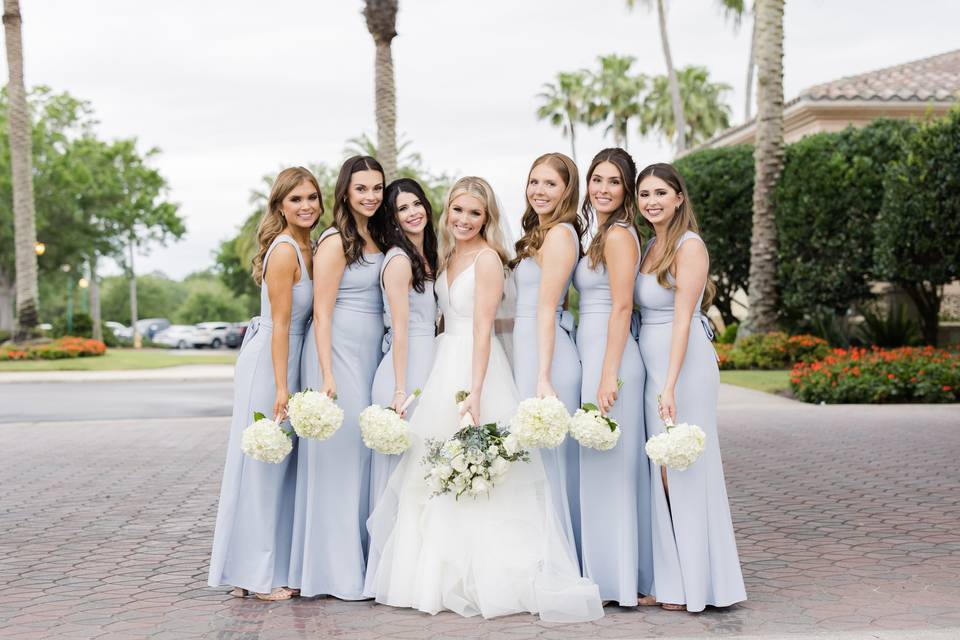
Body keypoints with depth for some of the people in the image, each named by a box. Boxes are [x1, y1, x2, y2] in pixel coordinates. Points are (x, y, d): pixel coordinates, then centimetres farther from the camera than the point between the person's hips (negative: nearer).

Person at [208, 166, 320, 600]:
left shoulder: (307, 248, 12)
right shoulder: (284, 251, -15)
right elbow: (280, 324, -18)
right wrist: (281, 387, -20)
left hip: (289, 360, 9)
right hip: (268, 366, -9)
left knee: (282, 465, 13)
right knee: (262, 465, -2)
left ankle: (271, 569, 21)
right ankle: (255, 576, 6)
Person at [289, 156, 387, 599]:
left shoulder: (377, 239, 15)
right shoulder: (335, 242, -8)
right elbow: (322, 313, -12)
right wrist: (327, 375, -17)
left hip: (370, 356, 8)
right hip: (340, 354, -8)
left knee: (363, 455, 10)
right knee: (340, 455, -5)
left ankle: (361, 560, 17)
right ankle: (337, 569, 1)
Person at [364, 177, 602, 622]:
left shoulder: (486, 258, -11)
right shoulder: (449, 256, 14)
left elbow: (483, 329, -17)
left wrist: (475, 391, -23)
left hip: (475, 368, -9)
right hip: (445, 367, 9)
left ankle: (487, 581, 4)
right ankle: (447, 577, 21)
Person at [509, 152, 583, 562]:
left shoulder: (558, 235, -11)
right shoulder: (544, 233, 18)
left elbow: (546, 310, -17)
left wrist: (543, 377, -20)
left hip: (544, 354, -10)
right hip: (530, 352, 10)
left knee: (544, 459, -4)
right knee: (545, 460, 13)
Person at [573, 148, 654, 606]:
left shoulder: (619, 234, -10)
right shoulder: (602, 235, 19)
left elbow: (621, 308, -17)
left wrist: (608, 376, -21)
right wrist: (603, 372, 16)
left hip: (609, 358, -10)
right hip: (595, 357, 10)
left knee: (608, 468, -5)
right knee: (606, 468, 11)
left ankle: (619, 582, 2)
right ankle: (625, 578, 18)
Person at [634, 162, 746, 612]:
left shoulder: (689, 245, -10)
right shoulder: (650, 247, 14)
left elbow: (683, 320, -17)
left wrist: (670, 387, -23)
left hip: (684, 365, -8)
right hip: (651, 364, 8)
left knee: (684, 472, -3)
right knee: (660, 473, 9)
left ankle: (694, 583, 6)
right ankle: (667, 579, 16)